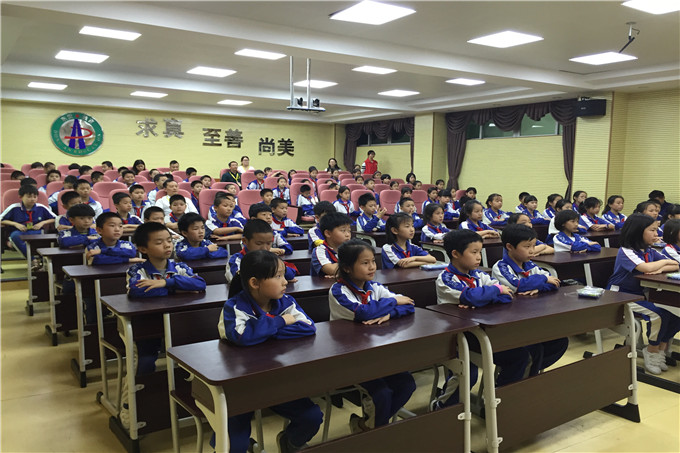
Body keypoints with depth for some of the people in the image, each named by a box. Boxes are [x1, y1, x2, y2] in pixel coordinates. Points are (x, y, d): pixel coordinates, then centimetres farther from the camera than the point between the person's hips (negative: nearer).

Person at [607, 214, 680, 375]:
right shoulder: (626, 251, -16)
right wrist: (664, 262, -12)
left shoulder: (650, 251, 9)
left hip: (640, 294, 8)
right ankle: (652, 351, -2)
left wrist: (661, 269, -16)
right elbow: (646, 268, -32)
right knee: (659, 314, -24)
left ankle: (661, 349, 5)